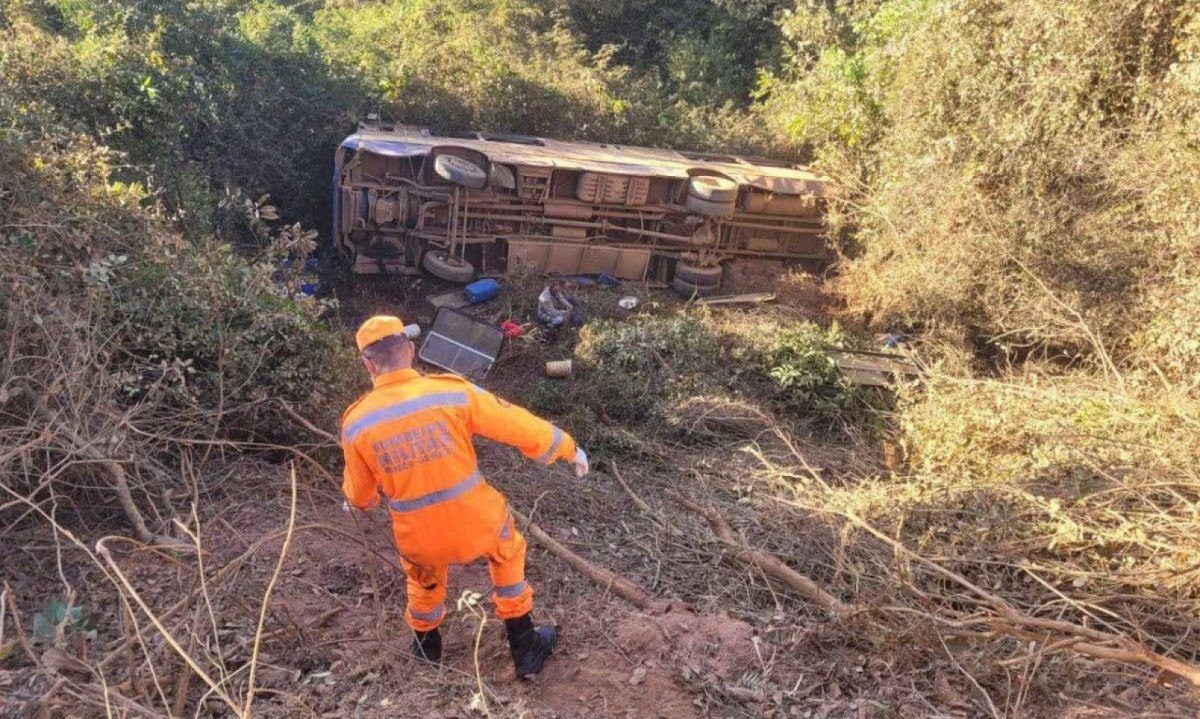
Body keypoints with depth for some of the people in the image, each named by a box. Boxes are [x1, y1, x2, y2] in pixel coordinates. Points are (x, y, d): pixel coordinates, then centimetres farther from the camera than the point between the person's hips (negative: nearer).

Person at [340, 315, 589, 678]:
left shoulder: (357, 423, -11)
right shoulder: (453, 392, -15)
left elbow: (359, 497, 5)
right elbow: (519, 425, -6)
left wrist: (357, 502, 30)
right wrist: (569, 448, 10)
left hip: (420, 538, 1)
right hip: (477, 520, -1)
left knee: (423, 578, 35)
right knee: (506, 553, 31)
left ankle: (426, 644, 60)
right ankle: (526, 649, 39)